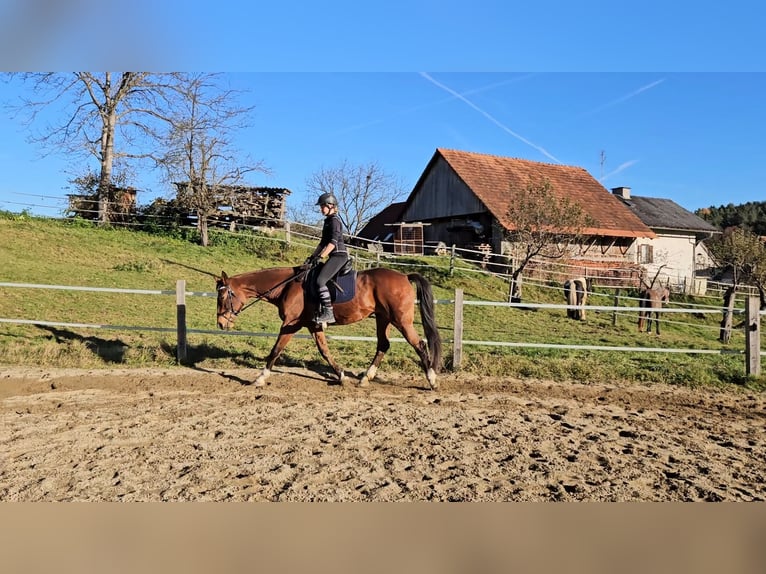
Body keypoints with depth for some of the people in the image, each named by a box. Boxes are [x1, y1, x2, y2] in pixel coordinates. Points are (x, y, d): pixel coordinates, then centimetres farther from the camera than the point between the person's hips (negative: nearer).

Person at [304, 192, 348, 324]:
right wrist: (312, 256, 16)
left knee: (320, 281, -22)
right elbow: (323, 242, 24)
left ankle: (328, 313, -25)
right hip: (335, 256, 11)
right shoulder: (328, 221, 21)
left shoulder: (334, 220, -9)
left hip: (338, 255, -11)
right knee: (320, 280, 12)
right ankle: (321, 310, 14)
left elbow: (333, 242, -19)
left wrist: (320, 257, -24)